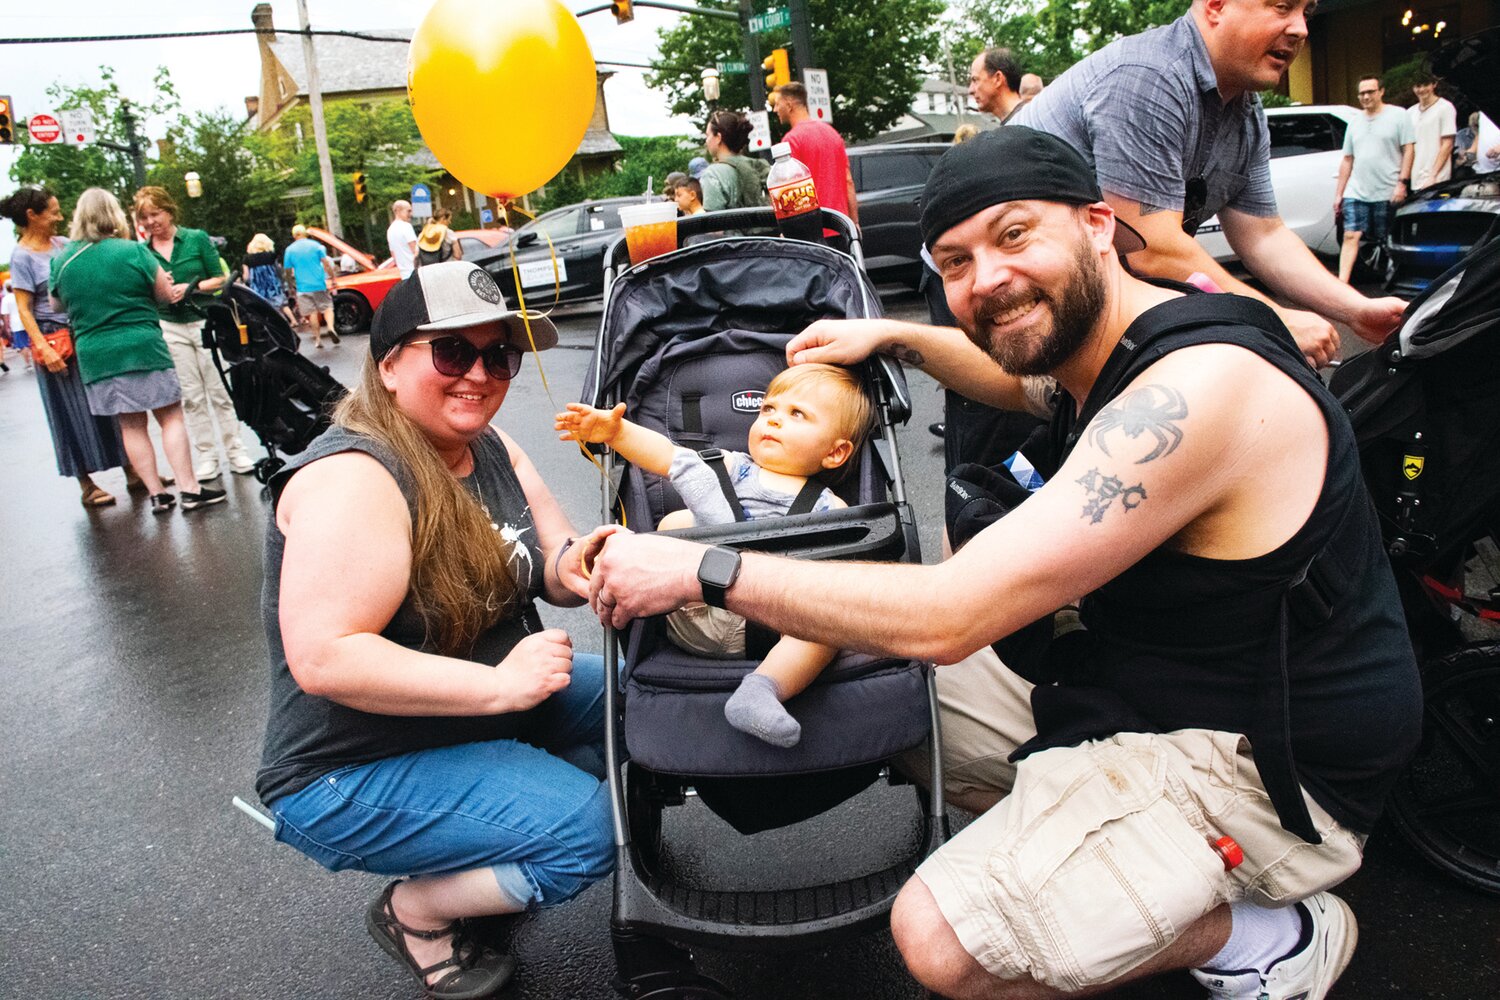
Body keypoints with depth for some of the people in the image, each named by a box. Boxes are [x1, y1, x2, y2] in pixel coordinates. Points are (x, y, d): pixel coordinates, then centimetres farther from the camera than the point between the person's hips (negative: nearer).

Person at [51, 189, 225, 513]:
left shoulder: (61, 261, 3)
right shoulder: (134, 251, -8)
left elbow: (59, 302, 15)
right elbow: (167, 294, -3)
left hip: (95, 355, 4)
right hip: (143, 347, -4)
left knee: (131, 425, 10)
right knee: (171, 417, 2)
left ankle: (157, 494, 11)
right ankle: (190, 489, -2)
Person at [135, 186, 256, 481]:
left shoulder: (197, 238, 0)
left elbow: (220, 279, 0)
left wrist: (190, 287, -15)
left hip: (204, 322, -2)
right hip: (169, 329, 2)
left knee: (220, 392, 0)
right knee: (191, 397, 5)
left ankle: (236, 451, 7)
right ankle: (206, 457, 11)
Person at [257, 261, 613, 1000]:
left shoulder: (490, 449, 1)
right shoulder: (353, 477, -25)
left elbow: (552, 569, 6)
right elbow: (323, 659, -31)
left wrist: (578, 569, -18)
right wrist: (497, 684, -31)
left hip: (480, 709, 9)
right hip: (354, 774, -9)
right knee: (588, 829, -22)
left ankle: (473, 861, 15)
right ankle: (415, 911, 5)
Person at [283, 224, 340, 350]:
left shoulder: (289, 250, 4)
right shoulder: (315, 245, 1)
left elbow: (288, 270, 6)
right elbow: (326, 264, -3)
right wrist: (333, 277, 7)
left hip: (303, 287, 1)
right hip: (319, 284, -1)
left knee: (312, 312, 5)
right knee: (327, 307, 8)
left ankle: (318, 339, 5)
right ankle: (331, 327, -18)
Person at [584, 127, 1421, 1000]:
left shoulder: (1200, 385, -29)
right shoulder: (1117, 343, 1)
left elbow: (946, 617, -32)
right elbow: (1020, 381, 29)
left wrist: (701, 568, -25)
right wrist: (892, 335, 15)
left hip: (1253, 763, -9)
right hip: (1142, 689, 9)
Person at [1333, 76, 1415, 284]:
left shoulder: (1398, 115, 2)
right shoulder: (1355, 122, 17)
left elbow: (1409, 150, -2)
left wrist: (1402, 182, -12)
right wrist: (1338, 193, 14)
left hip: (1387, 194, -4)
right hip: (1356, 193, 4)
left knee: (1387, 242, 3)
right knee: (1350, 237, -8)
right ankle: (1342, 283, -15)